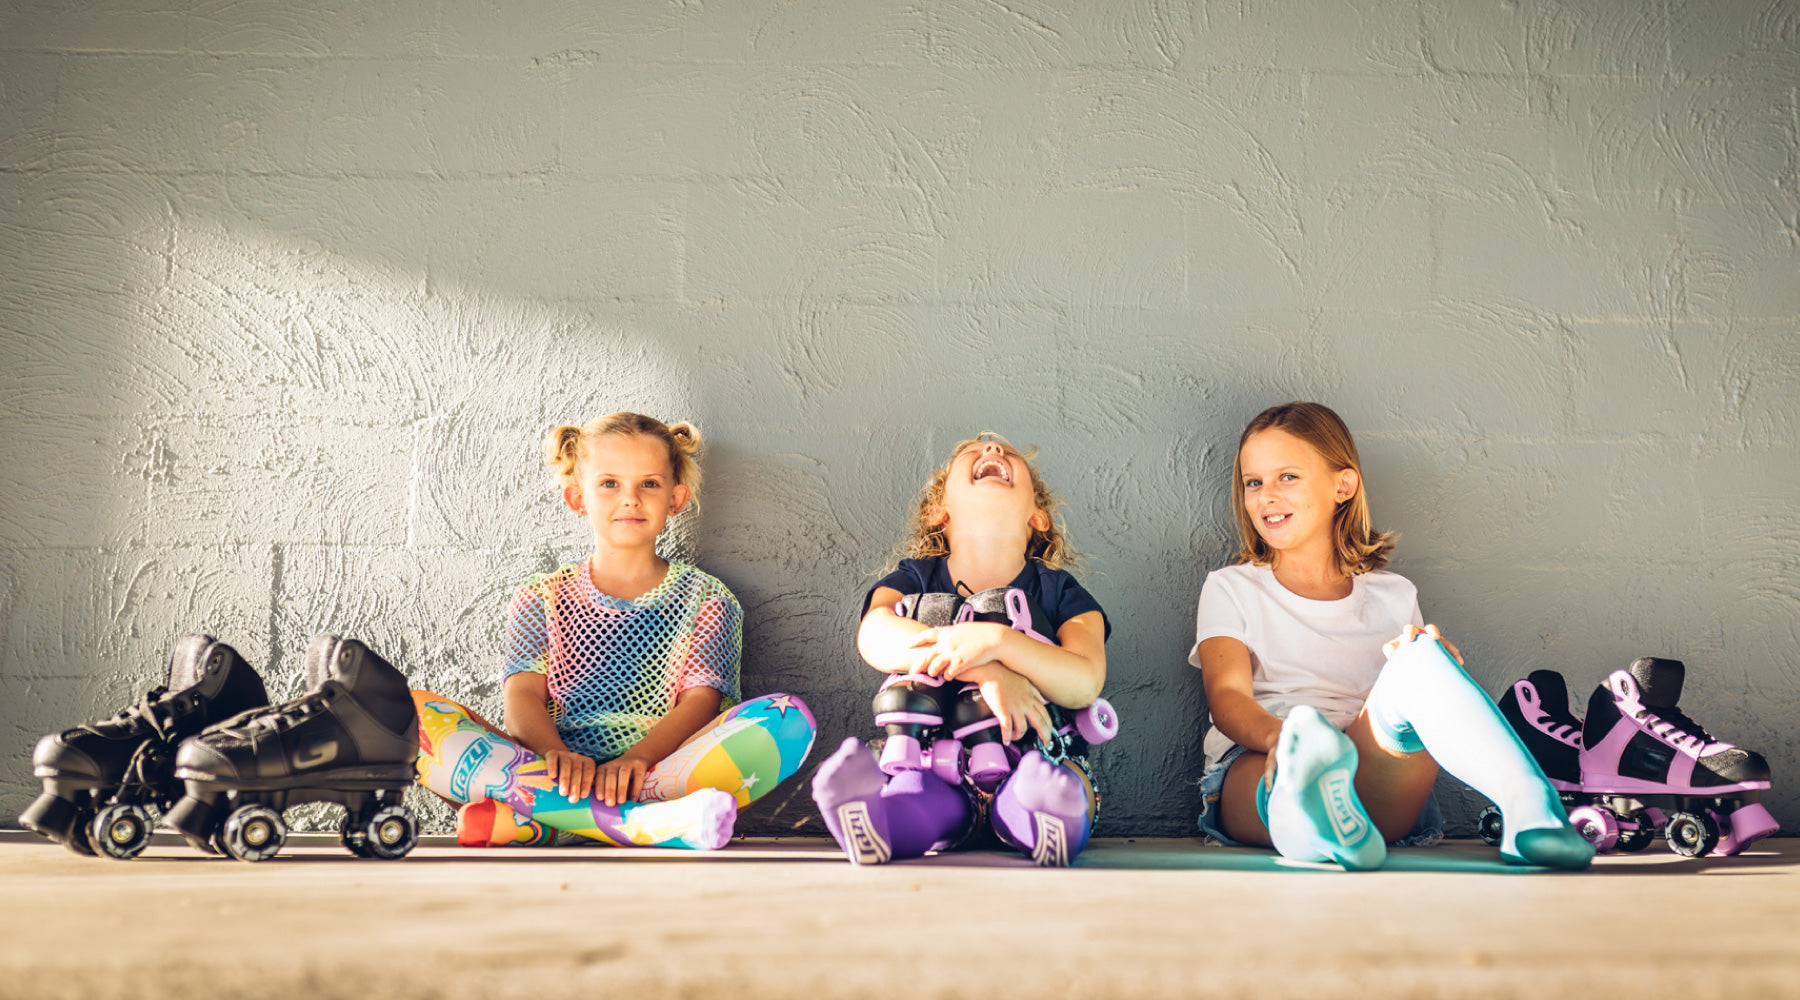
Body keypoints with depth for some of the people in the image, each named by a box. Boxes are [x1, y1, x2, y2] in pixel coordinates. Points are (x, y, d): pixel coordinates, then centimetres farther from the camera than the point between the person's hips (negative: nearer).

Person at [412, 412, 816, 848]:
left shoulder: (706, 601, 16)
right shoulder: (541, 599, 19)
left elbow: (700, 702, 0)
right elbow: (523, 696, 3)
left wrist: (637, 758, -22)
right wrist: (555, 753, -22)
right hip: (553, 772, 1)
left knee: (791, 718, -28)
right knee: (417, 713, -23)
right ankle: (643, 821, -37)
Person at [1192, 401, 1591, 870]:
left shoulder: (1393, 597, 25)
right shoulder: (1231, 590, 19)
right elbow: (1227, 695, 2)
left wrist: (1418, 663, -12)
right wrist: (1279, 734, -24)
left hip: (1375, 777, 1)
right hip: (1255, 773, -1)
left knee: (1419, 655, -29)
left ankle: (1528, 805, -52)